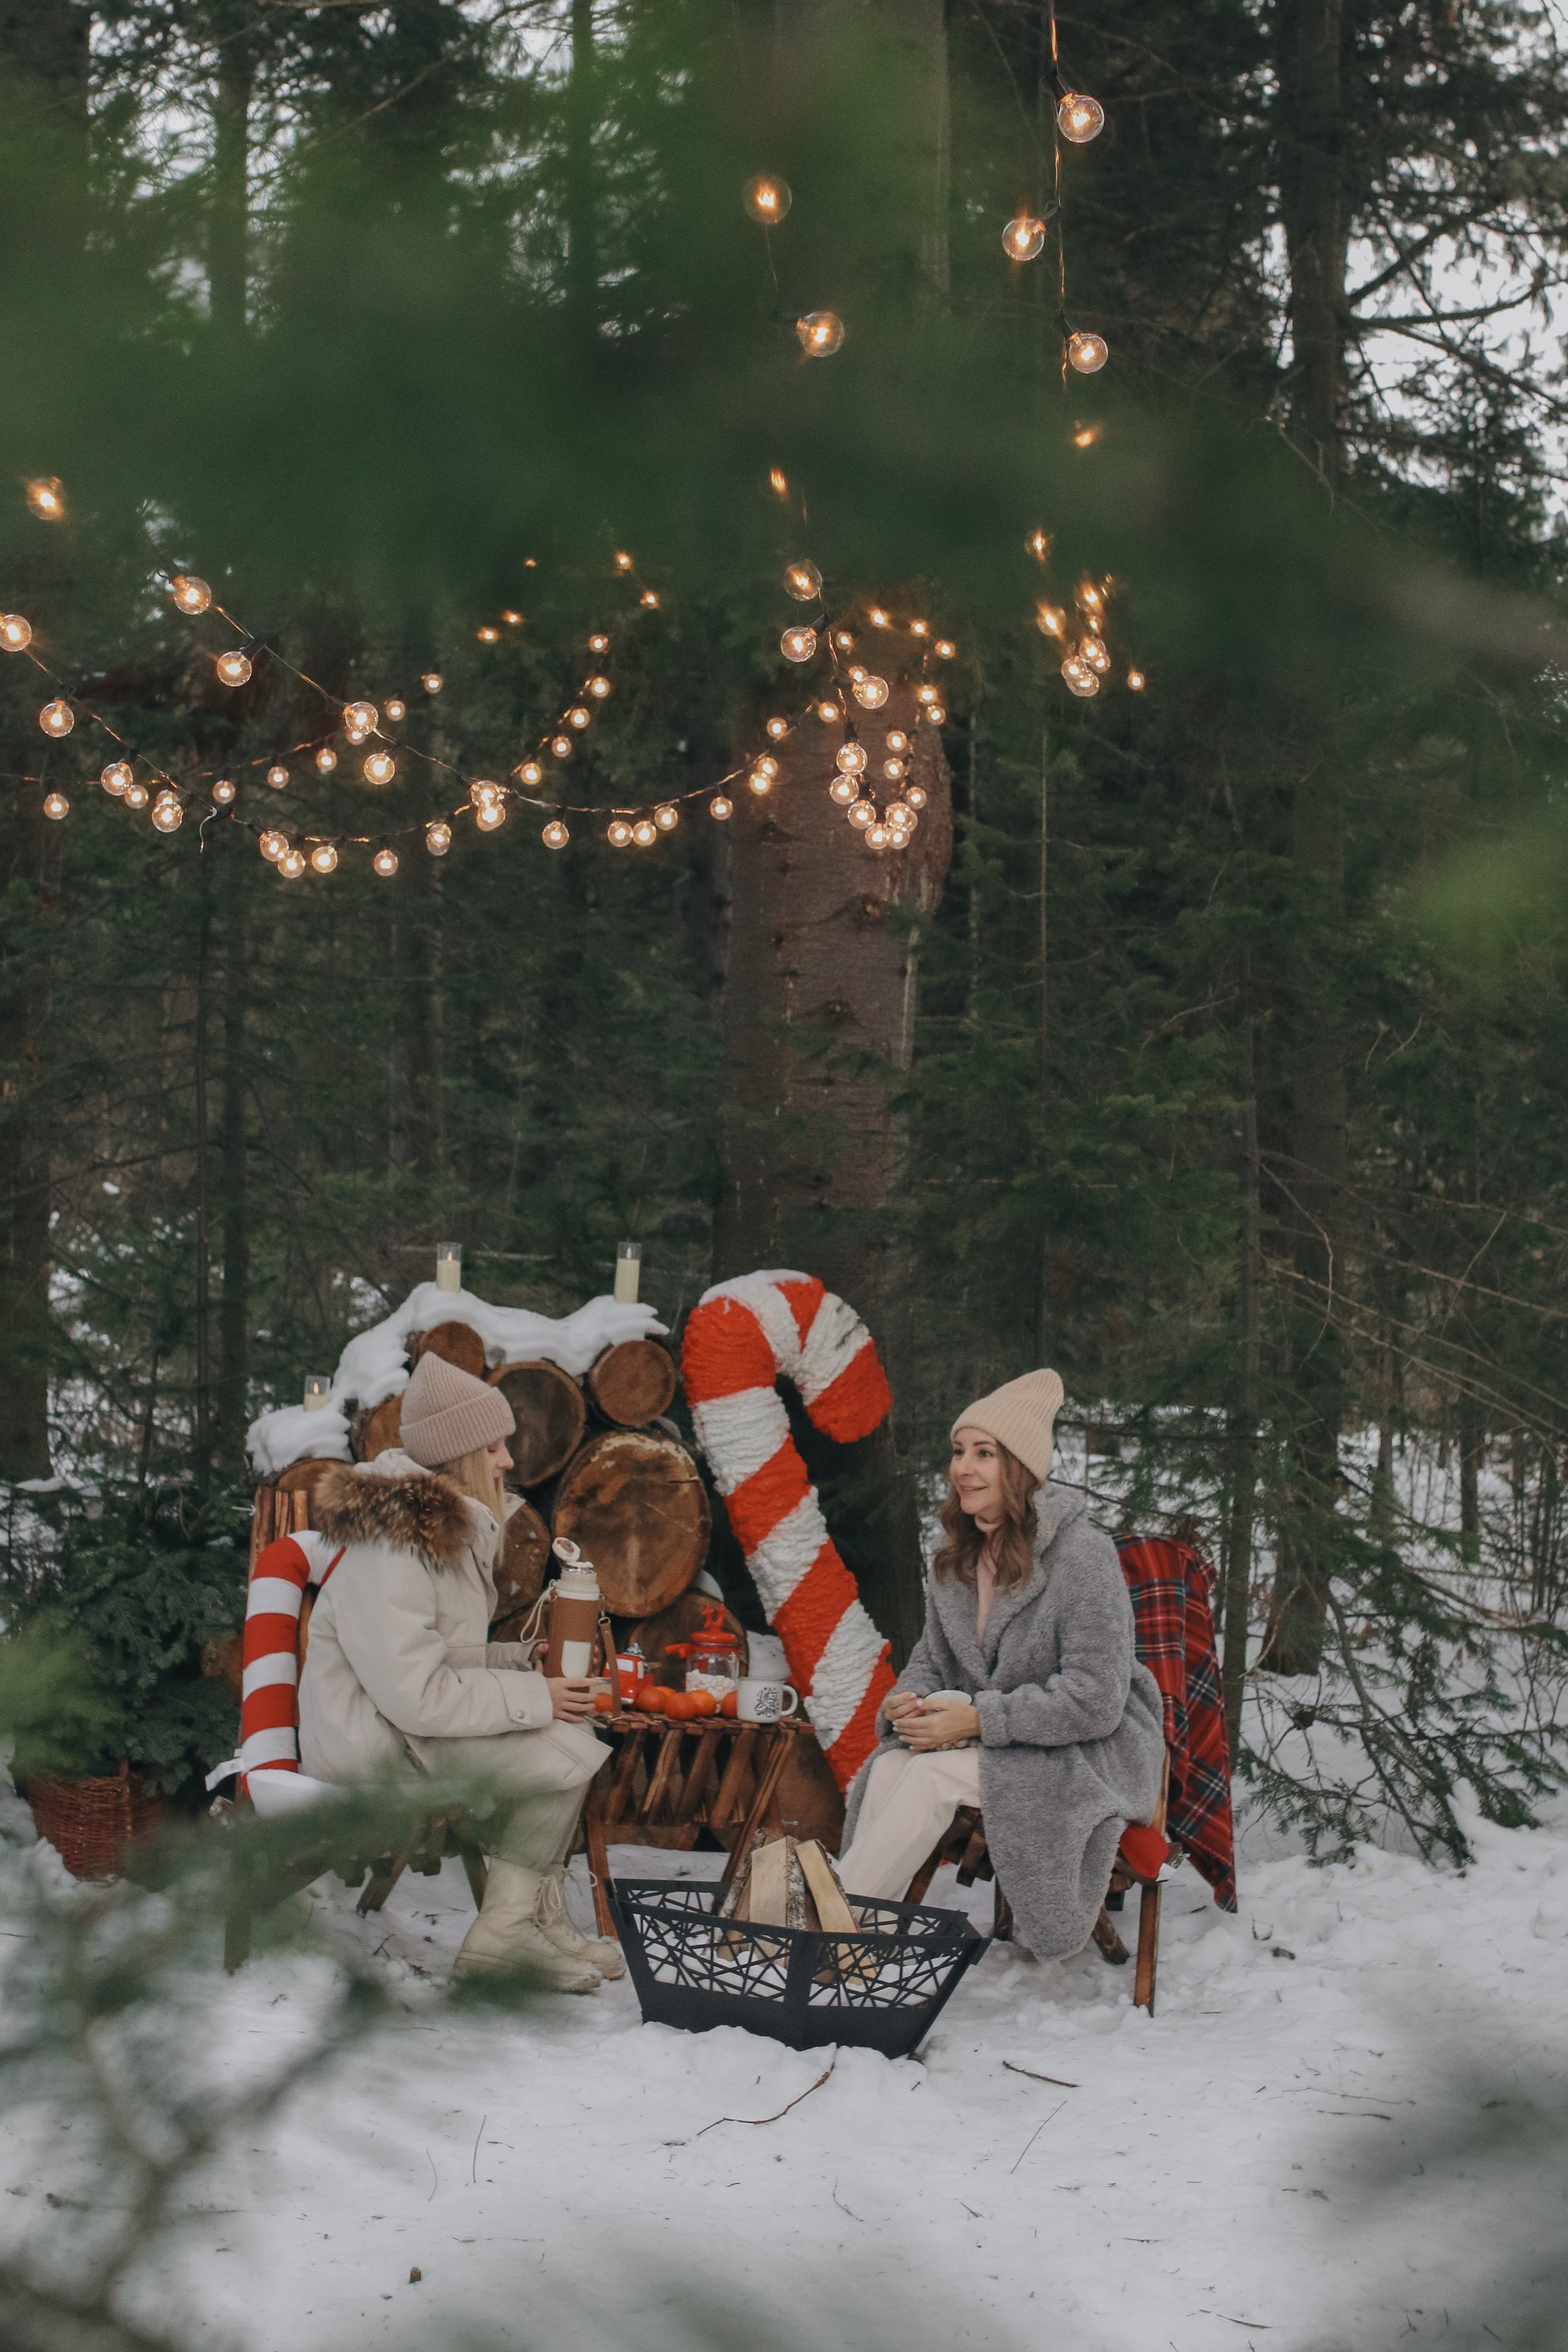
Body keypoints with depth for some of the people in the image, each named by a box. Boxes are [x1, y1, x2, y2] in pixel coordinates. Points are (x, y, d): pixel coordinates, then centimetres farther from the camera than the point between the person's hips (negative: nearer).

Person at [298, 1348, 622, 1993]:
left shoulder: (449, 1532, 12)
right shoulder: (389, 1553, -21)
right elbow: (414, 1693, -26)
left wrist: (523, 1659, 4)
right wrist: (530, 1696, -19)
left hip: (405, 1729, 10)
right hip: (370, 1751, -10)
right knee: (568, 1749, -19)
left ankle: (538, 1920, 2)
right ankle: (502, 1933, -10)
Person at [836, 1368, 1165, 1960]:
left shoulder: (1081, 1555, -18)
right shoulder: (957, 1557, 6)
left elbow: (1095, 1701, -20)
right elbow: (932, 1658, 15)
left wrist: (977, 1719, -23)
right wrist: (910, 1701, -10)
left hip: (1092, 1751, -6)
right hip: (990, 1742, 6)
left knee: (933, 1775, -29)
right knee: (889, 1768, -24)